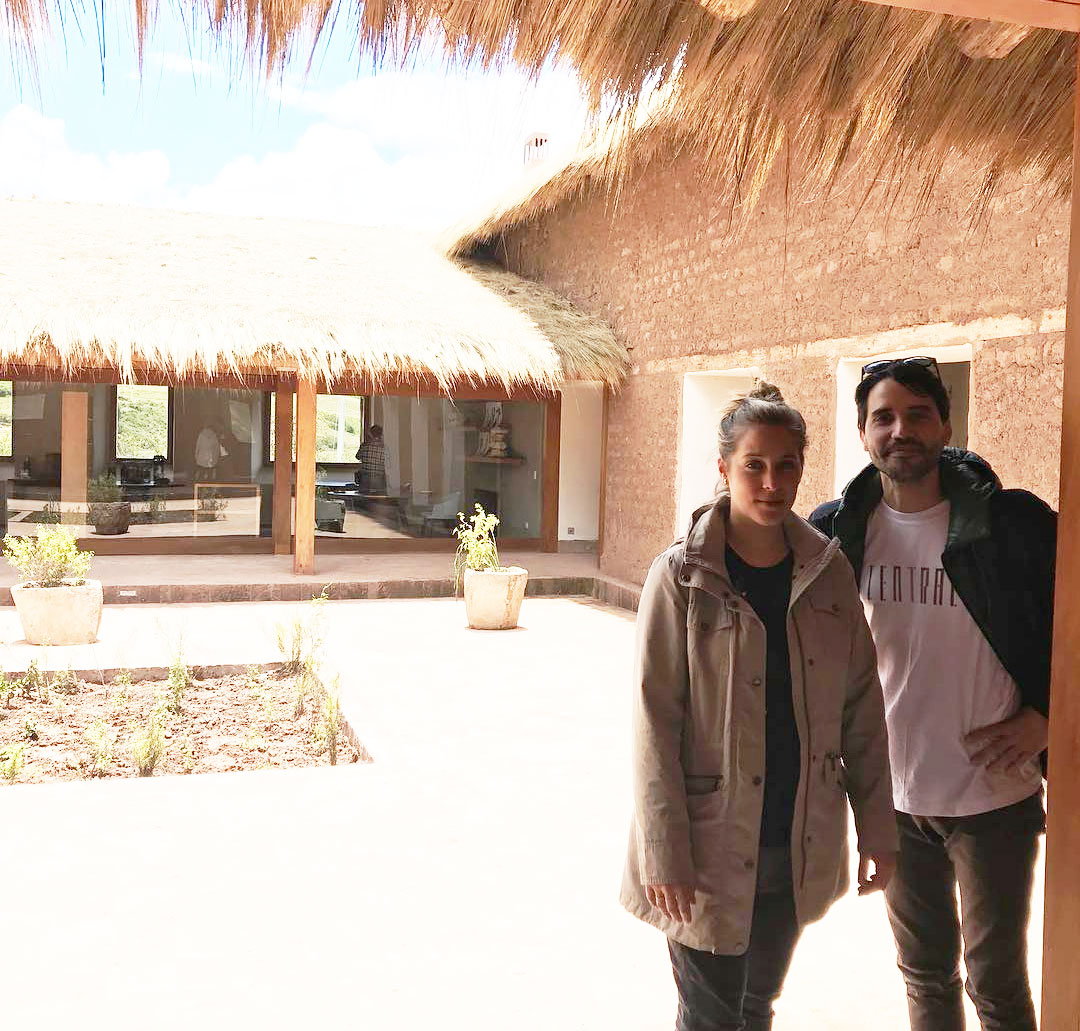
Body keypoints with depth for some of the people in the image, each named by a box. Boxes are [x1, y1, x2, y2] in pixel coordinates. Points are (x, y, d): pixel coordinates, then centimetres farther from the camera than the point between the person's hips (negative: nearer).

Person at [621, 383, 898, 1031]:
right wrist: (664, 852, -15)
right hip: (712, 846, -4)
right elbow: (656, 718, -12)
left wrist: (878, 826, 4)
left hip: (800, 846, 4)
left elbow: (862, 706, 5)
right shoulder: (682, 576, -11)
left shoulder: (828, 569, 1)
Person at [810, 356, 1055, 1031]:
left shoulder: (1012, 522, -14)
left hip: (994, 795, -3)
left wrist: (1045, 715, -10)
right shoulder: (835, 531, -4)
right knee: (925, 975, 21)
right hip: (893, 796, 3)